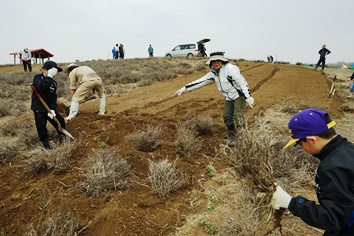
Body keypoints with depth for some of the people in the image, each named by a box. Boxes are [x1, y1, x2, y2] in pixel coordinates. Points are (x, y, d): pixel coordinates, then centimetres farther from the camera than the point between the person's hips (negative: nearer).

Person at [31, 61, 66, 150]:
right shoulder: (37, 77, -10)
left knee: (60, 121, 5)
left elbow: (53, 98, -4)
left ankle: (62, 136, 28)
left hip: (50, 107, 4)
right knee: (41, 126, 0)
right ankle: (45, 142, 21)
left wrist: (52, 109, -16)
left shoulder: (54, 83, 2)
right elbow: (41, 87, -32)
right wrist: (49, 76, -31)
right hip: (39, 108, -4)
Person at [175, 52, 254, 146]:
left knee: (238, 116, -18)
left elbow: (242, 81, -23)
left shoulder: (230, 68, -19)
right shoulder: (214, 73, 3)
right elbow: (201, 81, 2)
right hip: (229, 98, 7)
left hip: (239, 95, -7)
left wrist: (248, 97, -31)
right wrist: (185, 88, -3)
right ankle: (232, 138, 16)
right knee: (227, 117, 2)